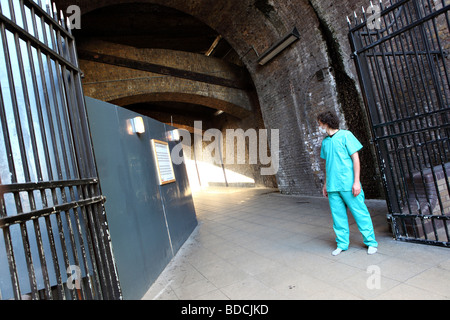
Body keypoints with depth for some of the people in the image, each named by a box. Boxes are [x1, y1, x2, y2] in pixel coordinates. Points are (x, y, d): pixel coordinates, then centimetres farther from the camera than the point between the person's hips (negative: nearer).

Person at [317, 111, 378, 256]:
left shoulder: (345, 135, -4)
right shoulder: (325, 142, 13)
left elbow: (355, 158, -7)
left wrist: (356, 181, -12)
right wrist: (325, 184, 19)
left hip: (348, 184, -5)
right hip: (332, 186, 6)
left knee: (360, 213, 3)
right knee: (338, 216, 9)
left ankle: (371, 242, 19)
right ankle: (342, 244, 21)